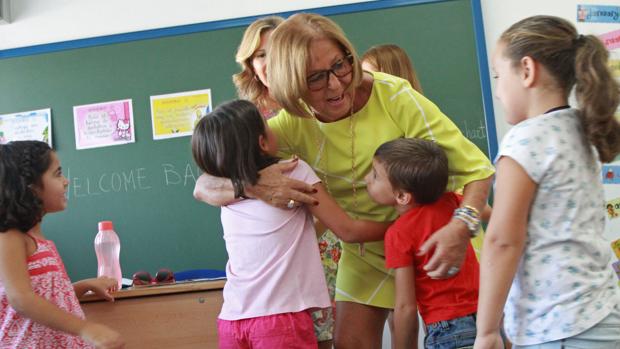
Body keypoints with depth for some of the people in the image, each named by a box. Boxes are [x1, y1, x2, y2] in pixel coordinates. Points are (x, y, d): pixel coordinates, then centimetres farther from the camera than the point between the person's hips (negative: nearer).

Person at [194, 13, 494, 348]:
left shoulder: (392, 95, -25)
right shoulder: (295, 125, -17)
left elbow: (475, 167, -22)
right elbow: (204, 187, -17)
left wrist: (462, 226, -42)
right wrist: (249, 184, -40)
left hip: (436, 240, -2)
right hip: (366, 250, 2)